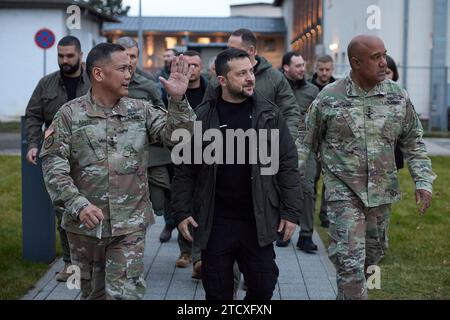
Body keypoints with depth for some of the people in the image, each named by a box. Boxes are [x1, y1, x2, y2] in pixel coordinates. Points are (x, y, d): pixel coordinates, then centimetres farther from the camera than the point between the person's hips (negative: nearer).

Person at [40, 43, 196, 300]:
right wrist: (78, 204, -21)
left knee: (127, 293, -5)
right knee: (92, 292, 17)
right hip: (84, 223, 0)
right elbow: (53, 164, -9)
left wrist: (178, 99, -22)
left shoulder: (141, 111, 2)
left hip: (130, 224, 0)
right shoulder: (70, 114, -4)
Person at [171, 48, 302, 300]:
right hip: (215, 222, 0)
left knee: (263, 287, 7)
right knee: (217, 291, 9)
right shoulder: (202, 117, -2)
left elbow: (288, 166, 2)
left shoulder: (270, 114, 1)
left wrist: (291, 212, -2)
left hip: (259, 221, 1)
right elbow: (186, 170, 3)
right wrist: (182, 212, -2)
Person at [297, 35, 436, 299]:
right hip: (343, 192, -4)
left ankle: (347, 294, 40)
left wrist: (423, 181, -1)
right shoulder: (328, 98, -8)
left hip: (383, 193, 4)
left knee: (371, 257, 17)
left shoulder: (398, 96, 0)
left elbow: (413, 142, 8)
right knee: (349, 261, -11)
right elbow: (306, 143, 2)